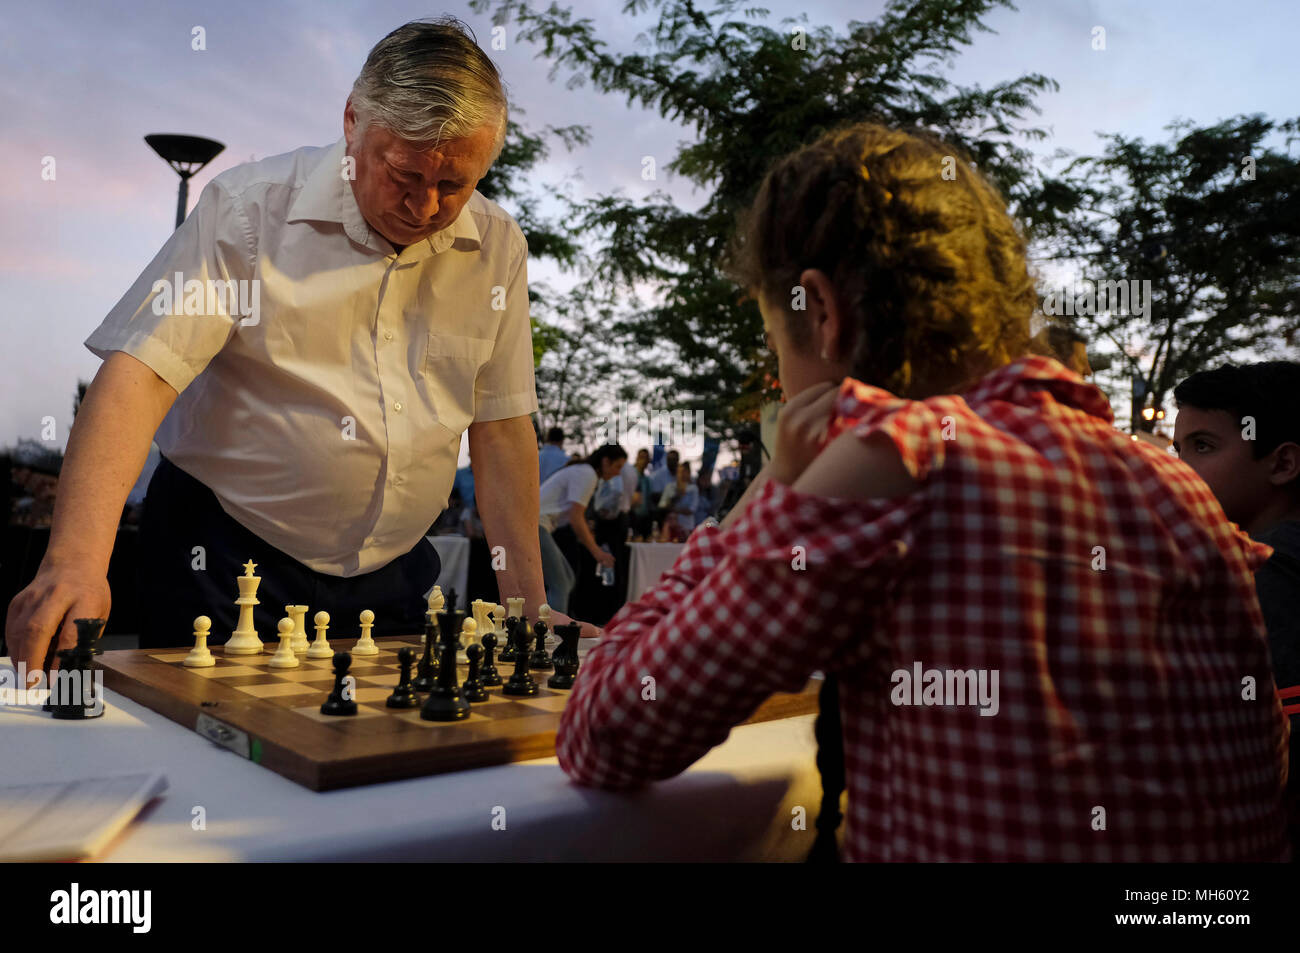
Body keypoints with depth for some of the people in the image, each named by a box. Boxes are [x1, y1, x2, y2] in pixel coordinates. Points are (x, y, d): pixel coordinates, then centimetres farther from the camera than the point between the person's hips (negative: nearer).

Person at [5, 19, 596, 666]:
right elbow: (138, 373, -20)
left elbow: (501, 424, 4)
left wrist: (527, 604, 0)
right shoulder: (248, 208, -11)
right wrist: (76, 562, -33)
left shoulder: (498, 247, 0)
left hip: (392, 577, 4)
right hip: (226, 564, -3)